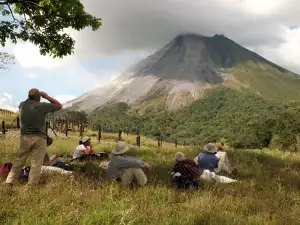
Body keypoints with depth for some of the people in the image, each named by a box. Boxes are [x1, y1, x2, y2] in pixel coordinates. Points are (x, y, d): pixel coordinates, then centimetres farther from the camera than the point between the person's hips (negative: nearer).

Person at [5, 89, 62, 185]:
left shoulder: (22, 105, 4)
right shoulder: (42, 106, -9)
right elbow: (59, 106, 3)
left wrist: (30, 97, 22)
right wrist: (46, 96, 5)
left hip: (25, 137, 4)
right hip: (39, 138, -4)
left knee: (19, 162, 15)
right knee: (36, 164, 0)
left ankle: (9, 182, 18)